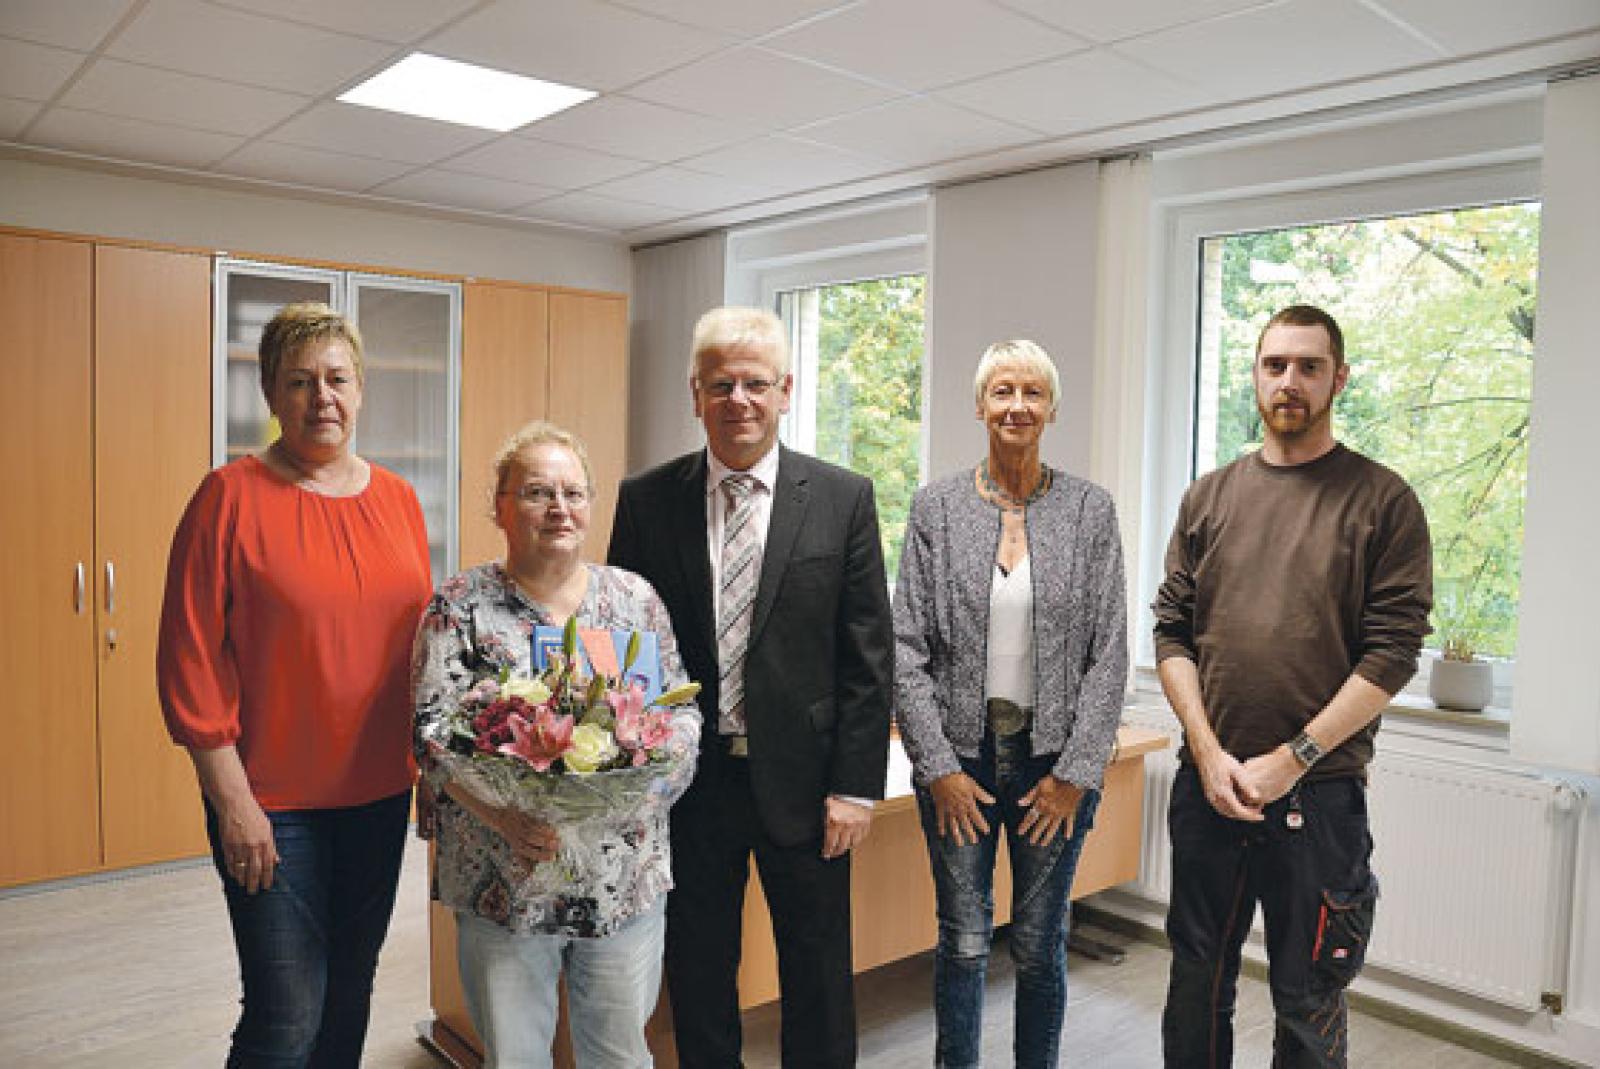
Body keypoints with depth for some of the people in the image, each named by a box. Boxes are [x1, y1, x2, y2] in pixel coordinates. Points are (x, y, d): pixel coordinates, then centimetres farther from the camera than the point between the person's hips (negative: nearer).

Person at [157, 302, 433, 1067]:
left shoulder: (397, 500, 4)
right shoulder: (232, 496, -9)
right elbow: (189, 658, -10)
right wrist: (232, 800, -12)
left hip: (380, 793, 5)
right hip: (271, 802, -4)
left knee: (350, 994, 18)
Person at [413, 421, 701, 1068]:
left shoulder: (636, 597, 4)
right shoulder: (460, 605, -2)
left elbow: (683, 709, 6)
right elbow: (431, 730, -9)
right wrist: (499, 812, -24)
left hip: (628, 877, 2)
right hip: (504, 882, -2)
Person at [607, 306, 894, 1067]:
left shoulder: (844, 499, -3)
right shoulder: (646, 500, 0)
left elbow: (869, 656, -3)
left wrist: (856, 786, -6)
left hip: (801, 780, -1)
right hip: (686, 778, 1)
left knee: (818, 980, 14)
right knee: (697, 976, 17)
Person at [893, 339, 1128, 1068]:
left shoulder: (1090, 509, 0)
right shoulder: (936, 506, -1)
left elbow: (1109, 653, -1)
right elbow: (907, 646, -2)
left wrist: (1075, 772, -6)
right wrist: (938, 766, -7)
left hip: (1055, 756, 0)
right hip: (958, 755, 0)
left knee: (1040, 945, 11)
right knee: (963, 941, 9)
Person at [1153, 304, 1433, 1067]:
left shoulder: (1382, 501, -2)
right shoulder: (1210, 497, 8)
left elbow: (1392, 652, -8)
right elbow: (1172, 631, 5)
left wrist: (1291, 760, -13)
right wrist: (1208, 752, -7)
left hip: (1319, 792, -3)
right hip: (1206, 786, 3)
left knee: (1308, 1003, 10)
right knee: (1197, 982, 16)